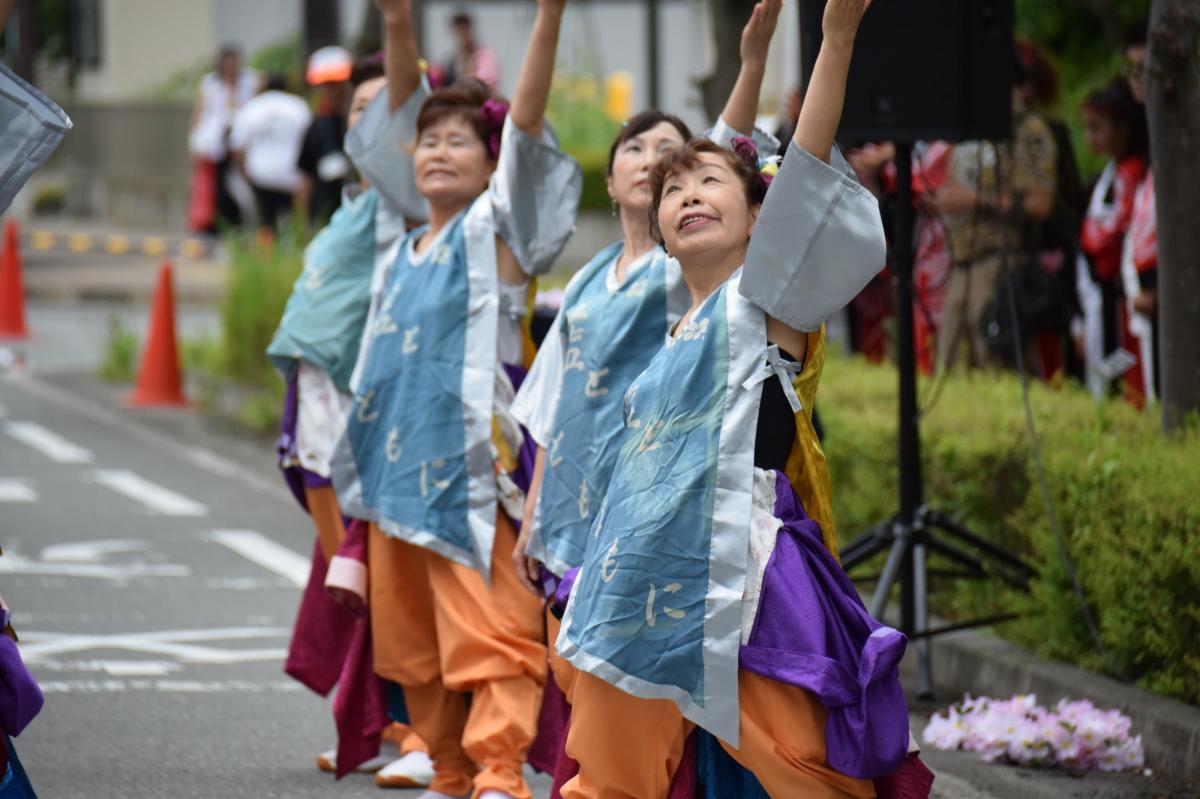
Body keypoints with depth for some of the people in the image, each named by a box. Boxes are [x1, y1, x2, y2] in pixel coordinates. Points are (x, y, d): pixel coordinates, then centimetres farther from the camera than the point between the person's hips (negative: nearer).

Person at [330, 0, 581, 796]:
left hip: (473, 467, -7)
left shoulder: (492, 232, 0)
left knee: (490, 630, -12)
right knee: (413, 640, 12)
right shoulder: (409, 244, 16)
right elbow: (401, 109, 17)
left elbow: (525, 123, -10)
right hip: (399, 466, 8)